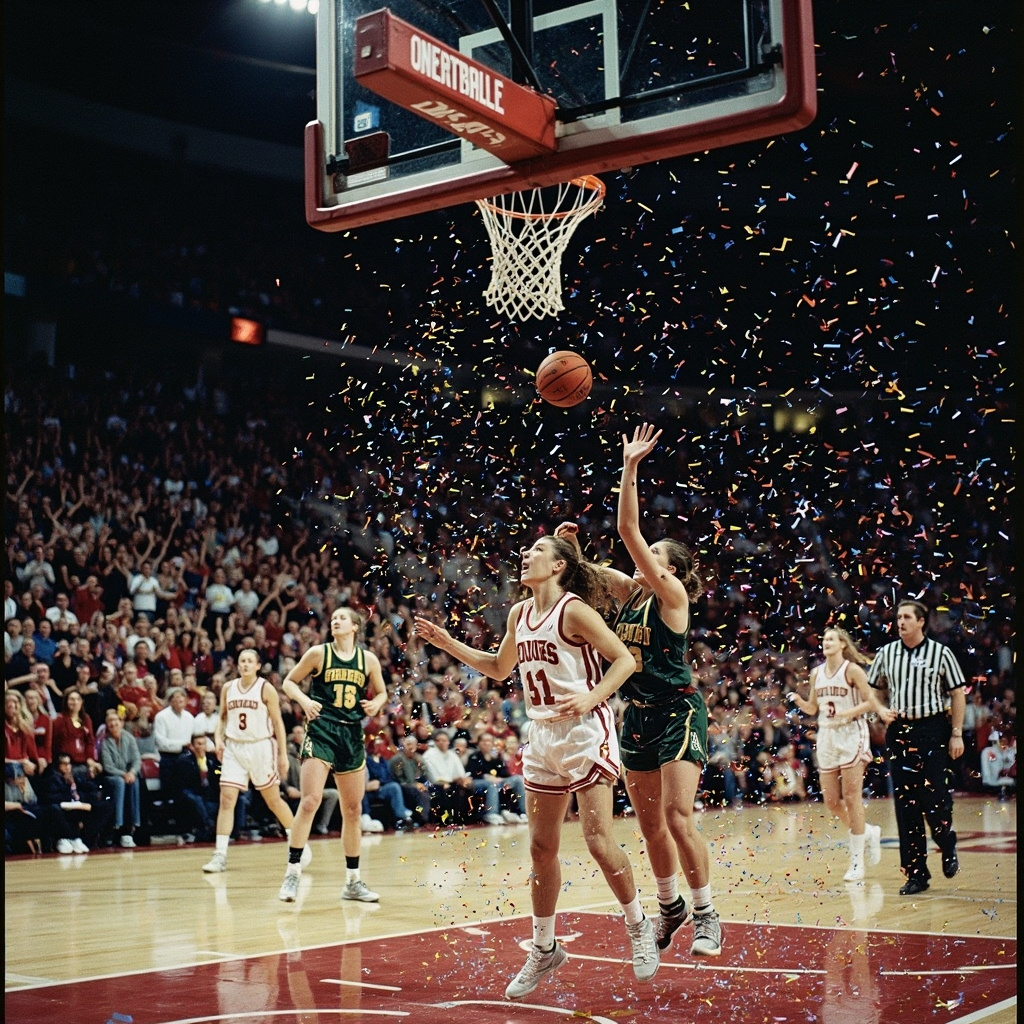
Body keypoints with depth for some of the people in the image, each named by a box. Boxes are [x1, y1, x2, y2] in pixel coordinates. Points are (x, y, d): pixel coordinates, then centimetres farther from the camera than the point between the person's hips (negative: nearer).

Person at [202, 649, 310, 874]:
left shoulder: (266, 689, -5)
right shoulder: (228, 688, 6)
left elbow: (278, 723, -4)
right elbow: (222, 717, 17)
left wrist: (283, 754, -7)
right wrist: (218, 738, -1)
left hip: (261, 748, -3)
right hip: (233, 748, 3)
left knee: (273, 800, 6)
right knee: (227, 799, -8)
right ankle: (220, 854, -6)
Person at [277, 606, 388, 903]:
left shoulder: (368, 659, 6)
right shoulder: (319, 653, 0)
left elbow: (381, 693, 17)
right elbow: (288, 682, 6)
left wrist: (376, 704, -5)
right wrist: (303, 700, -13)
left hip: (352, 735, 3)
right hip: (321, 731, -3)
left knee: (353, 810, 9)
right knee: (310, 801, -17)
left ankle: (353, 881, 19)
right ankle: (292, 872, -10)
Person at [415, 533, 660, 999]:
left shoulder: (574, 611, -12)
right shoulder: (519, 614, 9)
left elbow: (624, 659, -13)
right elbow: (499, 668, 23)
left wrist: (591, 698, -26)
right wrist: (448, 643, 15)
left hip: (586, 733, -7)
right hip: (543, 737, 7)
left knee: (599, 840, -10)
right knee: (541, 848, 9)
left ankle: (638, 927, 13)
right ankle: (544, 949, 21)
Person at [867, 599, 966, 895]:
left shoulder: (940, 653, -2)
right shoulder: (886, 653, 7)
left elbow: (957, 695, 0)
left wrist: (957, 734, -6)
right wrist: (882, 710, -4)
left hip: (934, 731, -3)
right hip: (899, 731, 3)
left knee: (935, 798, -7)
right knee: (905, 804, 2)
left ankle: (948, 847, 25)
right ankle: (915, 873, 8)